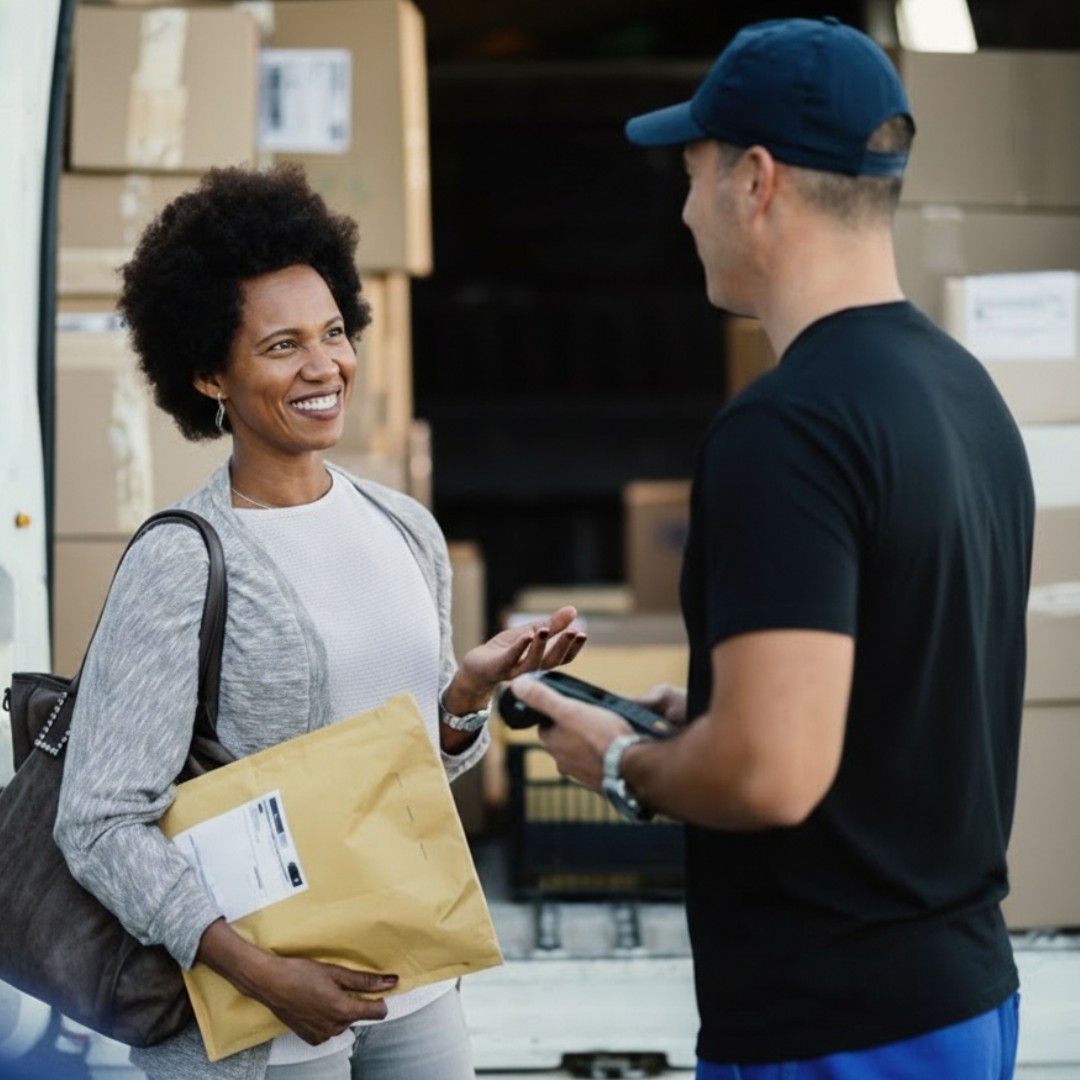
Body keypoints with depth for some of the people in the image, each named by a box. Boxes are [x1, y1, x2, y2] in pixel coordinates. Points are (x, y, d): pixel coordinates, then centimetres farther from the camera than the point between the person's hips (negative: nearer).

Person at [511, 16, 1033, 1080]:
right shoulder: (967, 390, 7)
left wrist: (620, 763, -9)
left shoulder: (787, 424, -21)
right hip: (965, 988, 9)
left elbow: (771, 773, -27)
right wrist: (711, 712, 14)